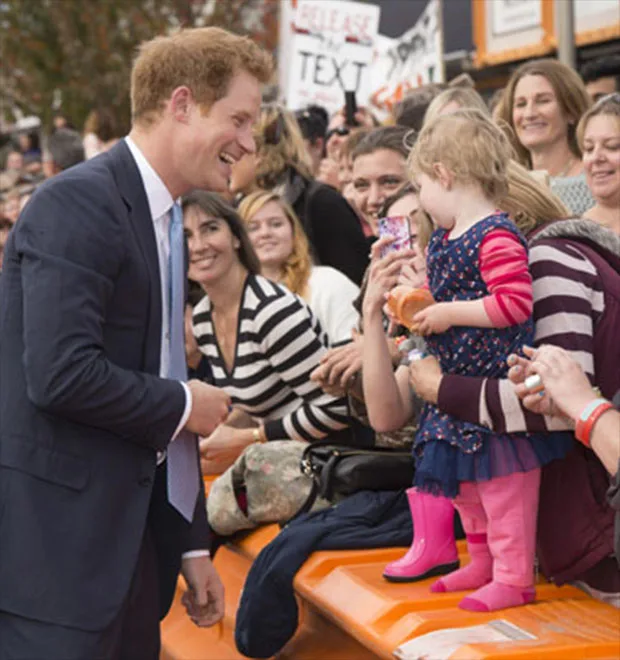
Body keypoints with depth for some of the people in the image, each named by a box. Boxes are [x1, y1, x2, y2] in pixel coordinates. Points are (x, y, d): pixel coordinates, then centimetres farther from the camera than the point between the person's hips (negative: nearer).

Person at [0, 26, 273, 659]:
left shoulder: (163, 220, 15)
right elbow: (61, 374, -25)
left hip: (132, 537, 9)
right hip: (56, 543, -9)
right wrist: (183, 404, -10)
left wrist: (191, 543, 17)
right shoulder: (77, 202, -14)